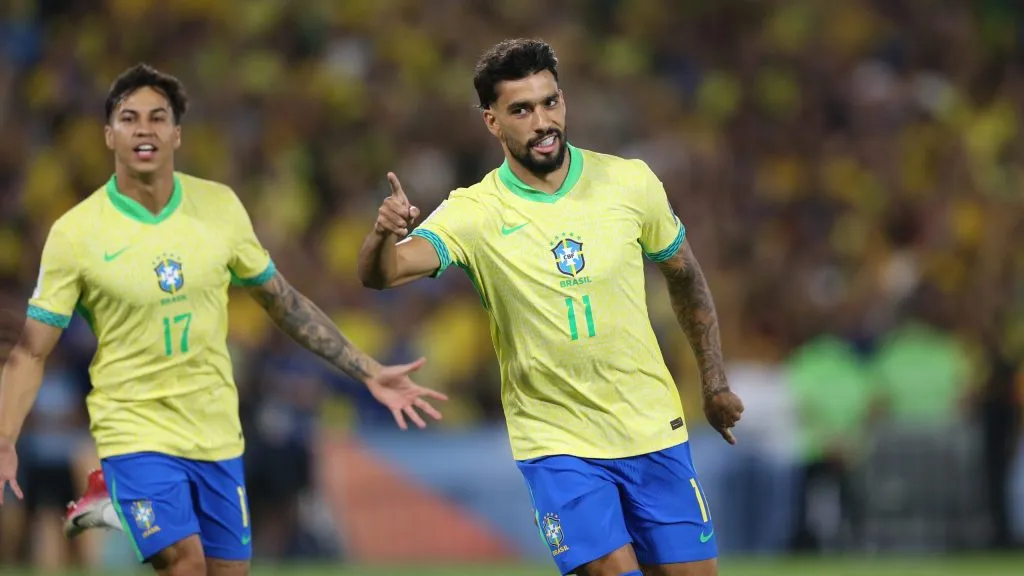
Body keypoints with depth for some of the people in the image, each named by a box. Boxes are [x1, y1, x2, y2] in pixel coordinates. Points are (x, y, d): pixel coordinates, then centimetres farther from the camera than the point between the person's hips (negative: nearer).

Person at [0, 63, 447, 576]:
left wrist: (368, 372, 8)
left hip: (217, 435, 4)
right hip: (135, 432, -4)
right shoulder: (74, 234, -9)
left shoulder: (220, 206, 0)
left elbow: (283, 302, 11)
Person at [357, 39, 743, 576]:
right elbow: (381, 274, -27)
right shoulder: (473, 213, -12)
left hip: (654, 431, 3)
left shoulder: (631, 183, -4)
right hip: (556, 444, -3)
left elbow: (685, 275, 13)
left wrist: (715, 384, 15)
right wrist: (384, 234, -50)